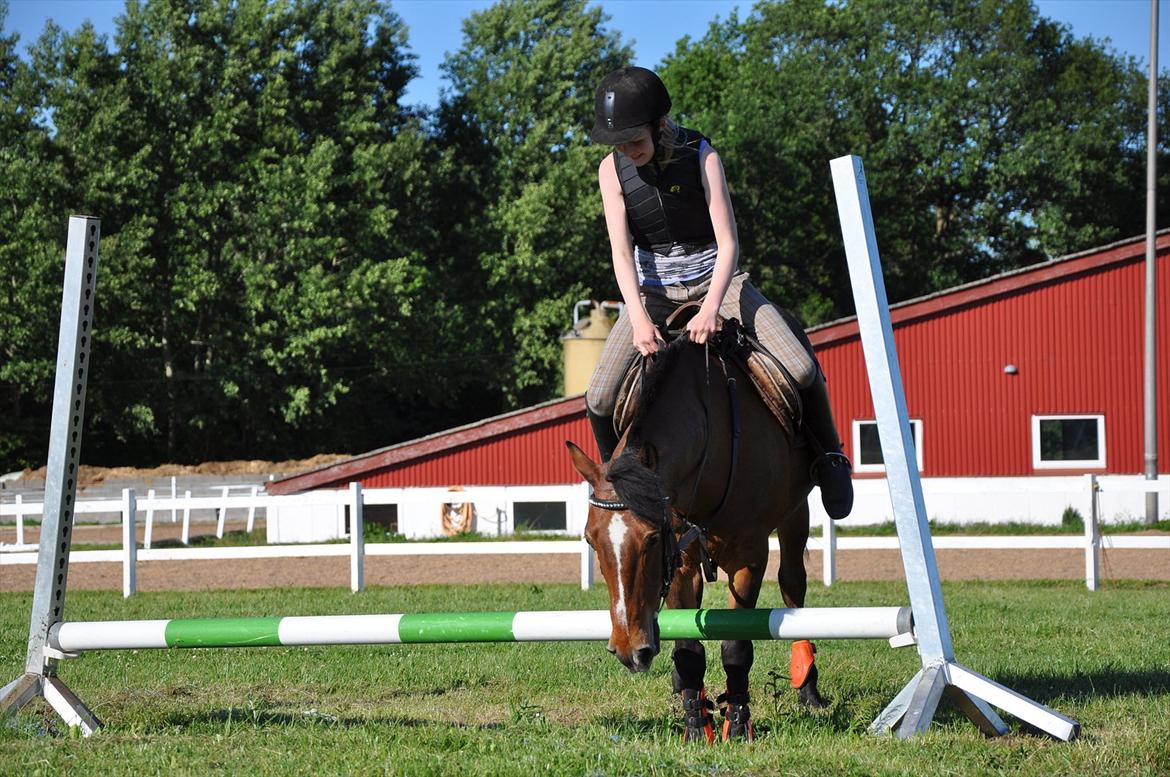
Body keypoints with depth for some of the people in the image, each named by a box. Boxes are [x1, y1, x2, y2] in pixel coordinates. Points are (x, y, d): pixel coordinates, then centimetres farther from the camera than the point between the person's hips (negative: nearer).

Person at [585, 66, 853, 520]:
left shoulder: (701, 157, -16)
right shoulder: (613, 169, -10)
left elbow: (728, 243, -20)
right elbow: (621, 252, -16)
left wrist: (711, 309, -35)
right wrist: (638, 318, -32)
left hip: (714, 281, -2)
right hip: (651, 292, 2)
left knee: (802, 371, -18)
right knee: (599, 400, -15)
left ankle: (828, 456, 8)